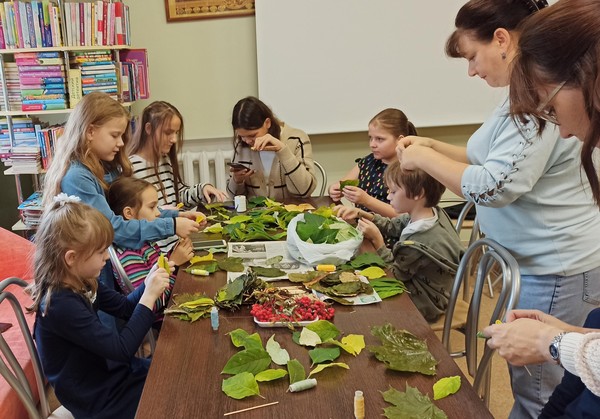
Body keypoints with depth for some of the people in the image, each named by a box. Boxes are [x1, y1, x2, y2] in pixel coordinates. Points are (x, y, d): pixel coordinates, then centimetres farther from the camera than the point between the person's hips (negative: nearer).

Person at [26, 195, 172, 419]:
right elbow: (122, 349, -31)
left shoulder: (82, 282, -6)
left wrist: (149, 285, -13)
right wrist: (149, 296, -29)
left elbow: (124, 308, 6)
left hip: (107, 370, 7)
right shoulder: (60, 304, -31)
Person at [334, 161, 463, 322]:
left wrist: (377, 240, -20)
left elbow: (395, 273, -18)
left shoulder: (415, 243, -35)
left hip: (423, 305, -8)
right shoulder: (433, 212, -10)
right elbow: (392, 226, 5)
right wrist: (362, 214, -7)